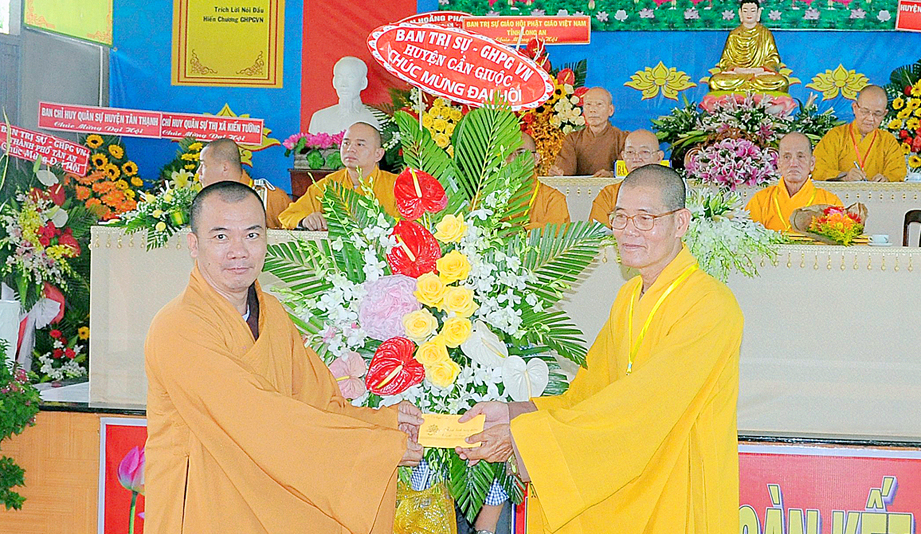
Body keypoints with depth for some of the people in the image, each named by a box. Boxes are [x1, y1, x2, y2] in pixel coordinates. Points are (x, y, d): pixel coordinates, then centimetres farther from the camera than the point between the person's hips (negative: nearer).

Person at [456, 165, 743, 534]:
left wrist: (523, 430, -22)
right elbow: (589, 393, 7)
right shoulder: (629, 298, 10)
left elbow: (642, 407, -22)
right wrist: (512, 411, -8)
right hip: (627, 485, 6)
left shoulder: (711, 305, -17)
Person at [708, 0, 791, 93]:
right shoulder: (733, 35, 15)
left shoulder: (766, 34, 13)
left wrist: (760, 70, -13)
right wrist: (736, 69, -14)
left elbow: (774, 61, 6)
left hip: (761, 74, 0)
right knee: (715, 80, -31)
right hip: (736, 75, 1)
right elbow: (725, 61, 8)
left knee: (782, 82, -33)